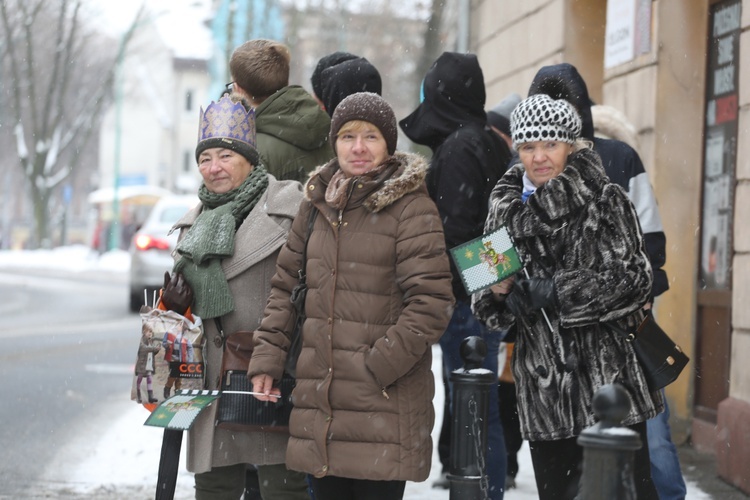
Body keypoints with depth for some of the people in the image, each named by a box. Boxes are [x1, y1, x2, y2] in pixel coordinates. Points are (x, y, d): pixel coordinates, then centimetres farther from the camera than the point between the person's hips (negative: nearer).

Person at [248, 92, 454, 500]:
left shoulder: (411, 208, -5)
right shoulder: (317, 205, 15)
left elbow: (431, 302, -11)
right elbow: (286, 286, 20)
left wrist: (379, 367, -14)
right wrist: (266, 358, 9)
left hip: (383, 407, -6)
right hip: (318, 402, 6)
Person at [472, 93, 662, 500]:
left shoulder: (606, 201, -2)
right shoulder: (508, 211, 10)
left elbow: (632, 281, -11)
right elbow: (493, 314, 16)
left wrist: (554, 291, -17)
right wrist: (498, 293, -8)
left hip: (609, 383, -4)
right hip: (542, 389, 4)